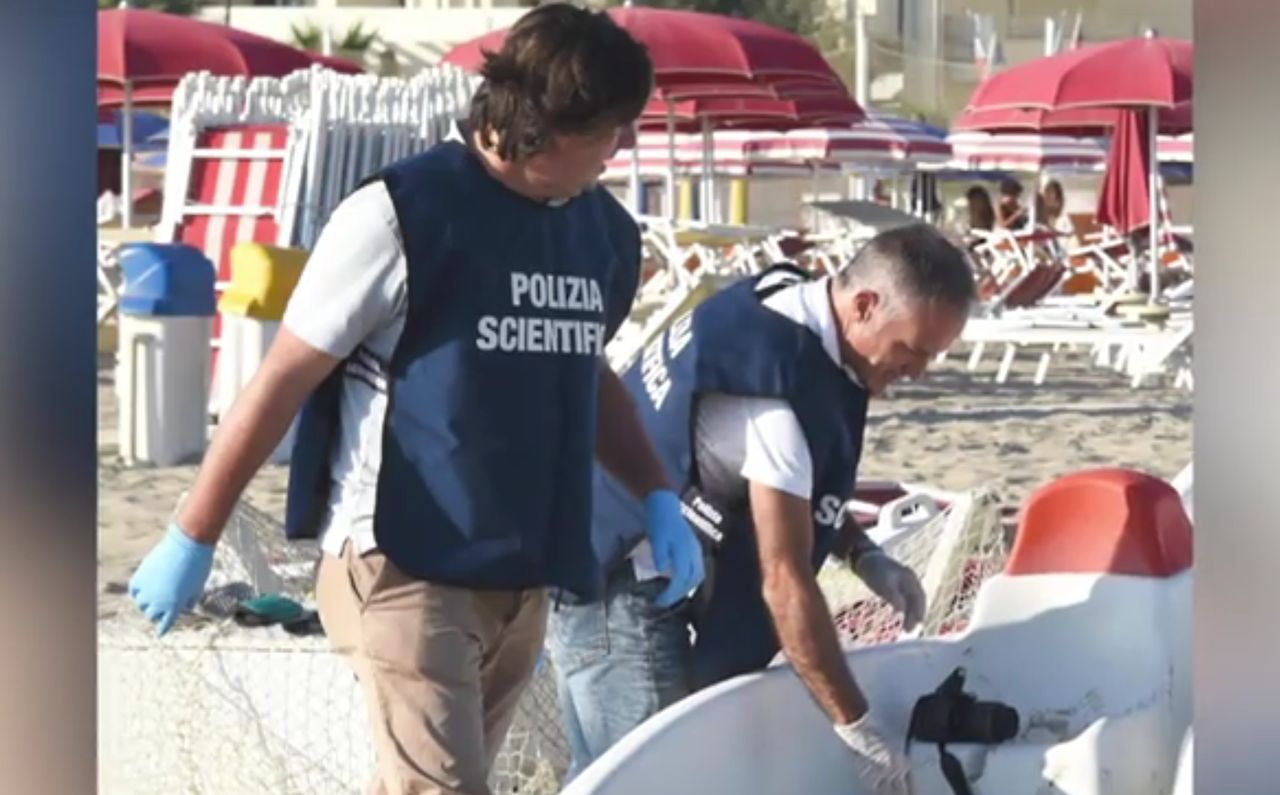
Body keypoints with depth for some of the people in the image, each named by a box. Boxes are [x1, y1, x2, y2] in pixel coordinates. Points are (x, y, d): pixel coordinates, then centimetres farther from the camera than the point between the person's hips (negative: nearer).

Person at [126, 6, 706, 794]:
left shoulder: (606, 233, 8)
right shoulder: (404, 213, -12)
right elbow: (283, 382, -6)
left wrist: (657, 497, 13)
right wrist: (194, 540, -3)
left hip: (523, 575, 7)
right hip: (406, 567, -7)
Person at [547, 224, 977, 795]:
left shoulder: (787, 303, 1)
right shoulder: (778, 384, -27)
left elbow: (793, 484, 20)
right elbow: (784, 582, -26)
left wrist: (861, 554, 6)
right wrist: (860, 731, -22)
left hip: (655, 581, 10)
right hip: (619, 595, -10)